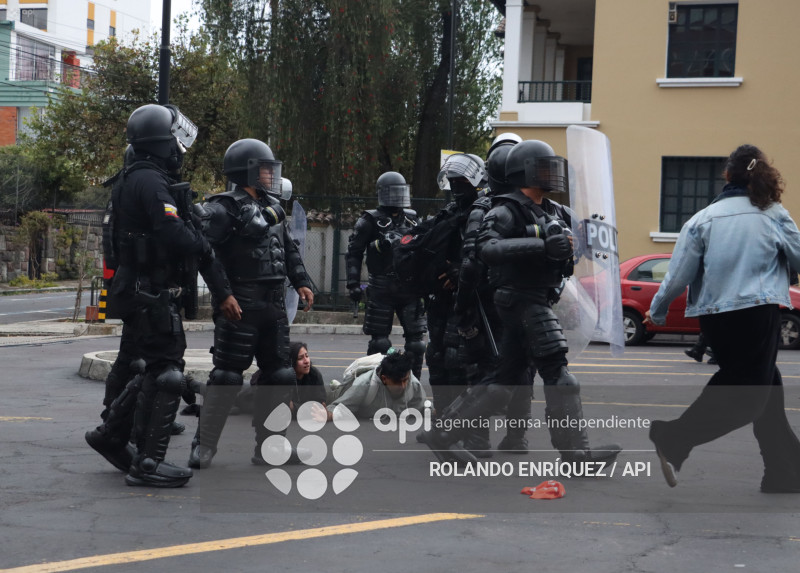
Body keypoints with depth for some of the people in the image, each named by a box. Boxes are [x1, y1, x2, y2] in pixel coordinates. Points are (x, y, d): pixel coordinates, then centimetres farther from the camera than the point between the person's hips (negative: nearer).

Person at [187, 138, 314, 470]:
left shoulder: (273, 208, 17)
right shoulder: (224, 209, -10)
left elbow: (289, 249, 26)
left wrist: (301, 282, 15)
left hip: (273, 305, 8)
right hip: (239, 306, -8)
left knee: (279, 374, 9)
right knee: (227, 375, -6)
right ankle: (203, 448, 3)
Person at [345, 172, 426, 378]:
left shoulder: (411, 219, 13)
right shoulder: (370, 221, -1)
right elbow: (353, 254, -3)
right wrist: (353, 284, -11)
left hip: (409, 289, 4)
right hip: (381, 290, -4)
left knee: (416, 340, 2)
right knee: (379, 342, -1)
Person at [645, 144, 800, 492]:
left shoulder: (702, 219, 3)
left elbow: (679, 275, 1)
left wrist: (657, 312, 15)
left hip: (713, 316, 5)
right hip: (757, 310, -4)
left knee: (763, 386, 15)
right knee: (748, 396, -1)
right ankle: (672, 439, -18)